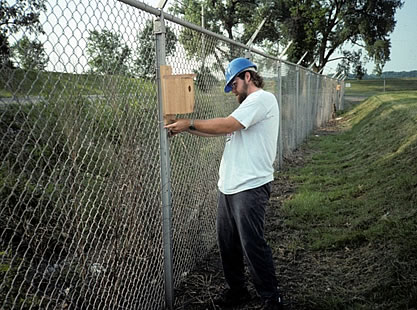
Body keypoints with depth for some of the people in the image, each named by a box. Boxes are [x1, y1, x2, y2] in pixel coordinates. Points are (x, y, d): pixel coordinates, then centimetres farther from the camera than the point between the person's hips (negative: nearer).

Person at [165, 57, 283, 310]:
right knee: (227, 242, 14)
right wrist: (184, 127, 10)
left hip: (251, 187, -10)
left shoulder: (262, 98, -9)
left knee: (253, 245, -5)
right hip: (229, 186, 10)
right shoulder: (249, 104, 24)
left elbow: (226, 125, -20)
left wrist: (190, 124, -10)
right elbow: (219, 131, 20)